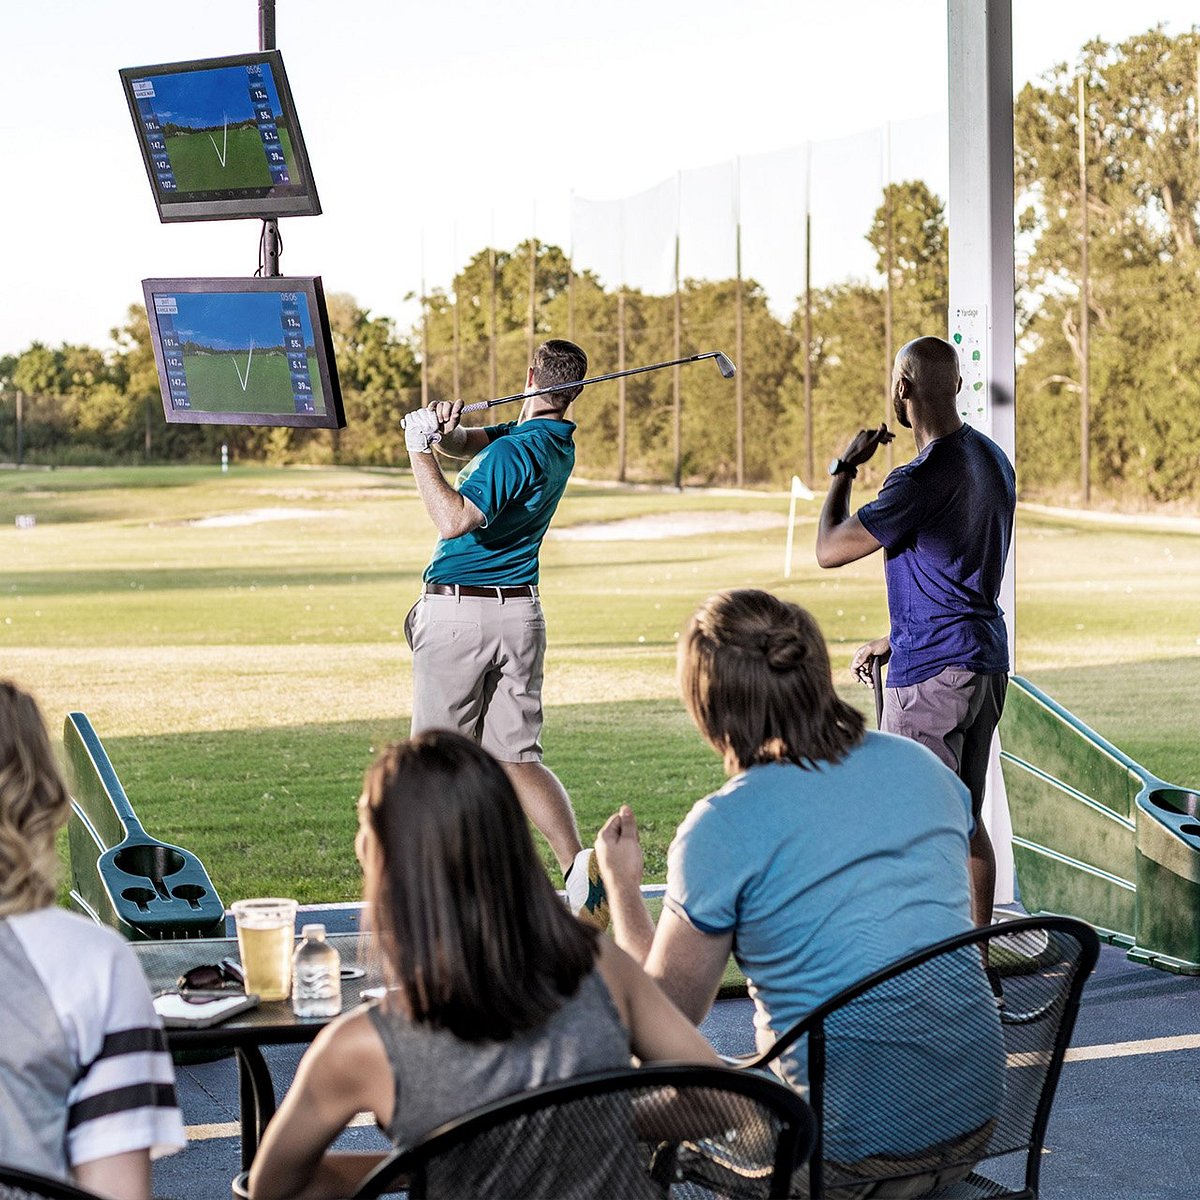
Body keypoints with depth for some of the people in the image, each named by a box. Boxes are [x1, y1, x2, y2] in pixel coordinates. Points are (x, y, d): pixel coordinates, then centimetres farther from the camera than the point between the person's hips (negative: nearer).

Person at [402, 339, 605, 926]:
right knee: (517, 755, 6)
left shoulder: (516, 451, -17)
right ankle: (577, 862, -13)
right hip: (521, 614, 7)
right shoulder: (559, 442, 9)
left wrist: (420, 452, -20)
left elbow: (453, 521, -26)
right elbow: (465, 445, 9)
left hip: (456, 614, -7)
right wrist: (447, 427, -13)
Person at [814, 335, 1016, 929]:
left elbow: (829, 550, -15)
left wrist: (844, 467, -1)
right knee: (967, 822, 15)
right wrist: (896, 640, 23)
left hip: (930, 675, -9)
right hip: (987, 659, 9)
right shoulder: (992, 459, 10)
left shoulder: (922, 480, -20)